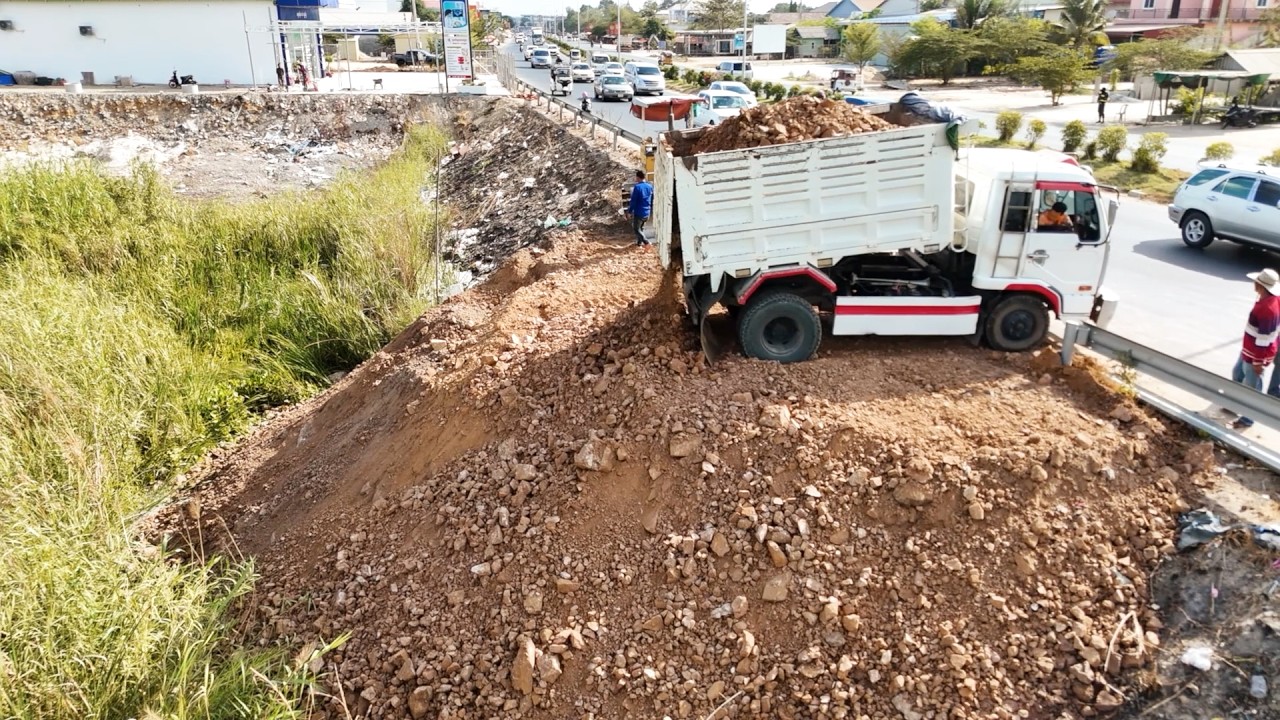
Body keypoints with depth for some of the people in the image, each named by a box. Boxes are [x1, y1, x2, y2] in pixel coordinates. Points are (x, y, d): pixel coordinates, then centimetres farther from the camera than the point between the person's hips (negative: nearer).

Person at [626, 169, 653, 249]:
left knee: (636, 228, 4)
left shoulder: (637, 187, -17)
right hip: (647, 212, 6)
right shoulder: (650, 186, 3)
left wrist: (629, 211, -7)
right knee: (641, 227, 21)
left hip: (638, 212, -6)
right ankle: (639, 243, 26)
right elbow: (652, 200, 12)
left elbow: (633, 201, -15)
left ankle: (646, 242, -11)